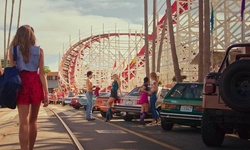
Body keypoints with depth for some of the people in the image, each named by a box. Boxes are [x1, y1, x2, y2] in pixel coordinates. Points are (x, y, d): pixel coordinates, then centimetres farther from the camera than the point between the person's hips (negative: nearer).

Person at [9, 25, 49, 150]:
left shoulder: (13, 49, 5)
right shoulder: (39, 50, 4)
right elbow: (42, 73, -2)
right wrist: (46, 93, -3)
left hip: (21, 84, -1)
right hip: (36, 83, 1)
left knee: (24, 122, -3)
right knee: (33, 120, 16)